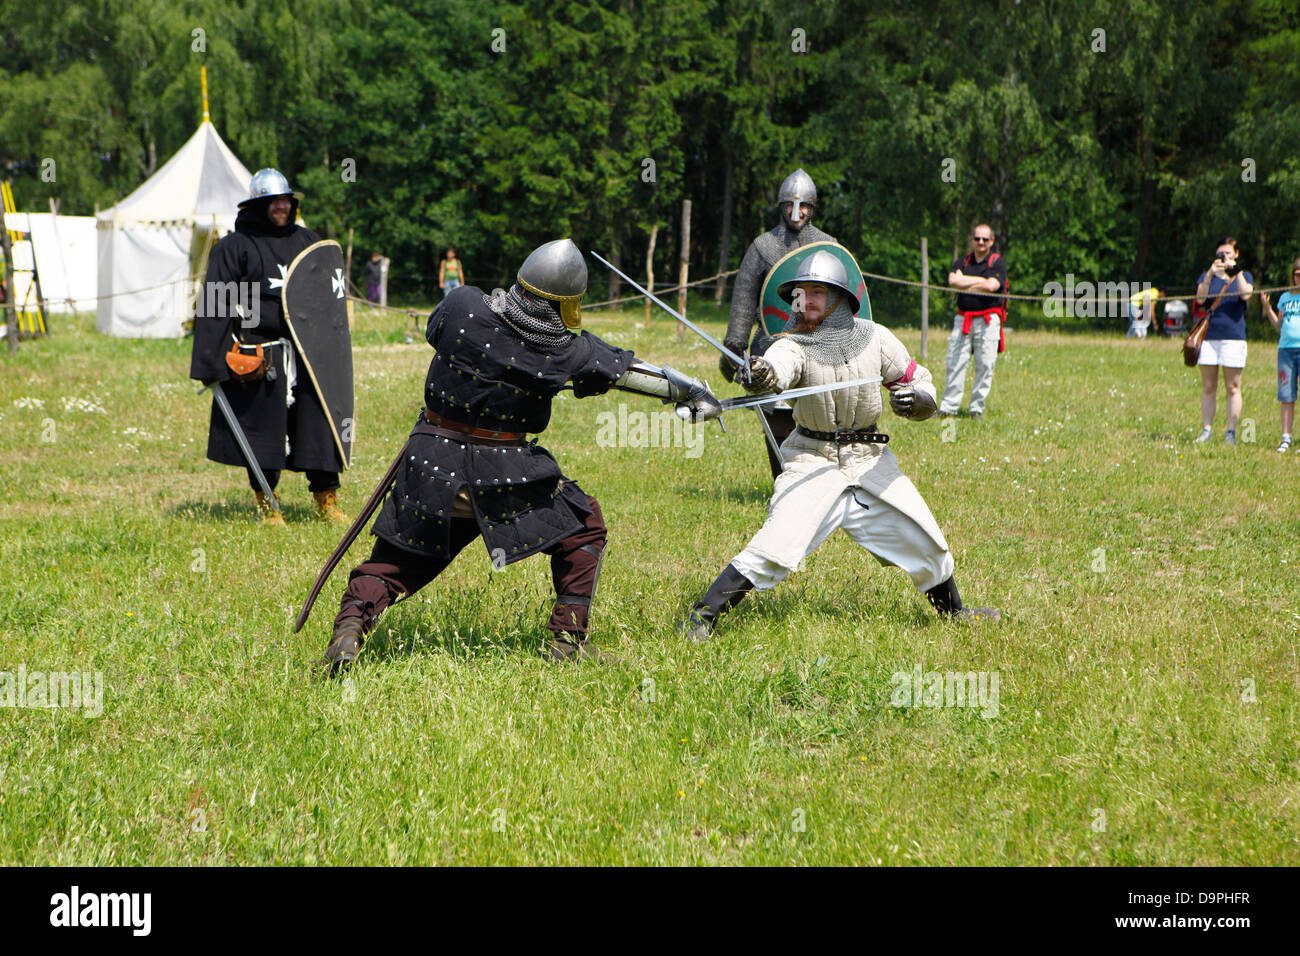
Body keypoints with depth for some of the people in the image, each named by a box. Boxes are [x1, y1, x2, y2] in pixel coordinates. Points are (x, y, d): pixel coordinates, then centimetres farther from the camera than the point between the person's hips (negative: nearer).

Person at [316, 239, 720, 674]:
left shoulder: (463, 306, -10)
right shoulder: (570, 351, -10)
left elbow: (433, 331, 13)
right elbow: (633, 371, 4)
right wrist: (693, 393, 20)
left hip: (433, 464, 2)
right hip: (504, 475, -2)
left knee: (393, 563, 13)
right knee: (584, 529, 19)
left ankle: (350, 627, -10)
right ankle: (567, 638, 18)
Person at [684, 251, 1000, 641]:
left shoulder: (874, 338, -4)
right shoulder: (794, 345, -12)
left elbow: (922, 387, 3)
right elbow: (781, 364, -38)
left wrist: (914, 399, -21)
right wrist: (764, 374, -62)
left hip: (869, 460, 3)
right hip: (812, 461, -3)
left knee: (927, 543, 9)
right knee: (774, 548, -19)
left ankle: (953, 611, 35)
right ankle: (704, 616, -10)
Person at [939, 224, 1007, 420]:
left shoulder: (997, 262, 3)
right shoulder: (962, 261, 13)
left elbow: (991, 286, -13)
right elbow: (953, 280, -5)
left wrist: (965, 283, -3)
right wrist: (980, 280, -7)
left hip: (988, 320, -3)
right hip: (963, 319, 3)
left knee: (985, 365, -4)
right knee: (955, 363, -1)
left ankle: (977, 408, 3)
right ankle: (948, 407, 3)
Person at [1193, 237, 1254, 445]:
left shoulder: (1244, 276, 12)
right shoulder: (1206, 276, 14)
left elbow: (1245, 295, -9)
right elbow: (1200, 298, -3)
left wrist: (1237, 272, -15)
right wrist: (1210, 275, -13)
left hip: (1233, 336, -2)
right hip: (1208, 336, 2)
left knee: (1233, 387, -3)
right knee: (1208, 387, 2)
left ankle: (1231, 432, 0)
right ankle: (1206, 430, 6)